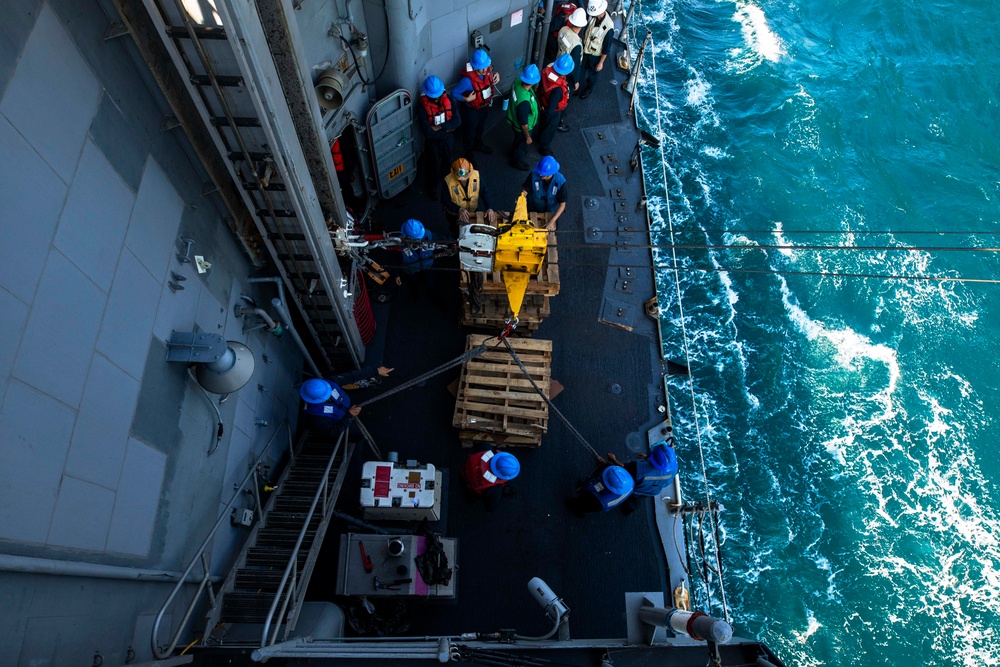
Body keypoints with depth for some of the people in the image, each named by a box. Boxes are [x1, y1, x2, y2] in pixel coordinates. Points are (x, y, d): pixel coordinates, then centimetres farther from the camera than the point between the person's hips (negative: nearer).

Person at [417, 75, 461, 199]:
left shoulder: (448, 99, -17)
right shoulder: (423, 108, -28)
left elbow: (457, 121, -19)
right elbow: (428, 132, -31)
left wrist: (440, 127, -28)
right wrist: (447, 128, -23)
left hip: (446, 138, 4)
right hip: (432, 141, -4)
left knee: (447, 160, 27)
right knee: (433, 165, 16)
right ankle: (432, 186, 42)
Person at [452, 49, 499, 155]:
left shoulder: (487, 69, -20)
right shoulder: (468, 79, -38)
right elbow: (454, 92, -26)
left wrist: (496, 75, -16)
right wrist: (466, 99, -37)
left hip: (485, 105, 6)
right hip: (472, 109, -6)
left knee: (480, 127, 32)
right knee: (470, 131, 19)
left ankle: (477, 144, 60)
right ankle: (468, 152, 45)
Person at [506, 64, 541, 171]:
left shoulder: (517, 82, -23)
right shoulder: (524, 102, -46)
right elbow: (523, 124, -31)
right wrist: (528, 137, -15)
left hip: (513, 118, 7)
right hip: (521, 127, -7)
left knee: (518, 140, 36)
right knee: (522, 143, 25)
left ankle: (513, 152, 65)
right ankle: (517, 161, 53)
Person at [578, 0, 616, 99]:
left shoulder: (608, 27, -38)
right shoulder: (592, 15, -22)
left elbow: (606, 48, -24)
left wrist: (601, 62, -14)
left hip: (596, 55, -5)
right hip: (585, 49, 5)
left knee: (592, 73, 23)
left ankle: (589, 88, 53)